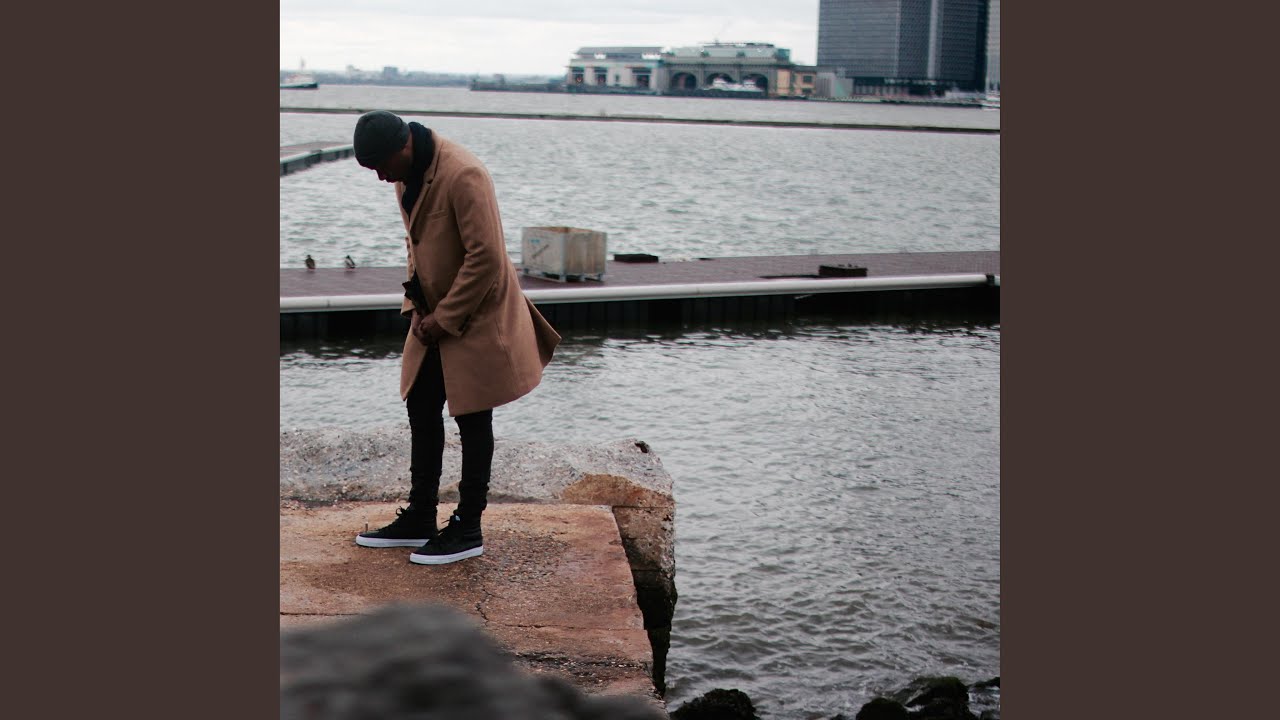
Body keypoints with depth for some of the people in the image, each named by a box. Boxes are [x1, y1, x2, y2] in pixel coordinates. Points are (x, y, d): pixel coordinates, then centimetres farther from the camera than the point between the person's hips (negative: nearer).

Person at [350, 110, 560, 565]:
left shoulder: (463, 176, -25)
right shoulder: (407, 173, 3)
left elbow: (486, 258, -25)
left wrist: (446, 318, -18)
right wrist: (417, 302, 3)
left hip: (476, 318, -9)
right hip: (435, 314, 9)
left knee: (472, 421, 1)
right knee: (421, 411, 13)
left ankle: (468, 530, 13)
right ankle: (419, 519, 26)